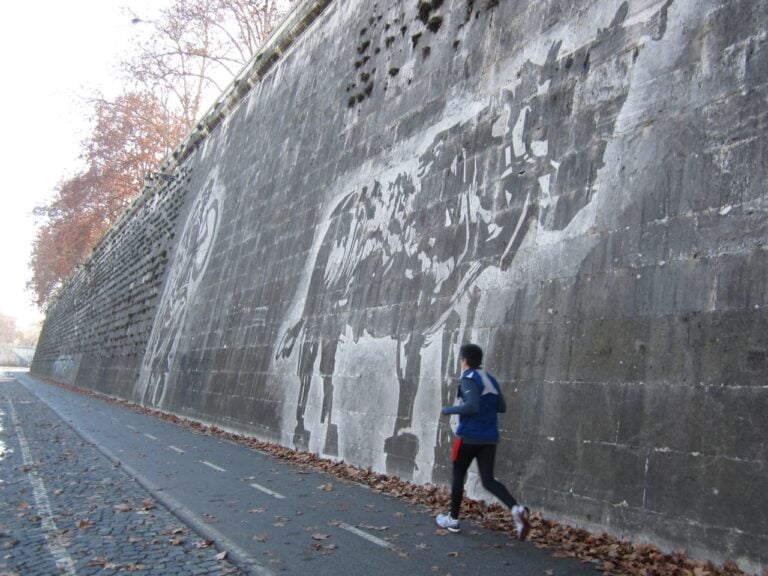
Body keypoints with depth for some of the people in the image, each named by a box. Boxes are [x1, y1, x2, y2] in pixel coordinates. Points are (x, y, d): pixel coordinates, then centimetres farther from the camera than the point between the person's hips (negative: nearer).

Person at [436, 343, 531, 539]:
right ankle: (516, 509, -16)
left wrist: (449, 409, -9)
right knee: (488, 480, 6)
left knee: (458, 476, 11)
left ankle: (453, 519, 22)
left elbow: (471, 406, -23)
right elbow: (502, 407, 15)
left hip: (469, 436, -6)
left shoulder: (469, 379, -11)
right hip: (489, 438, 6)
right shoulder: (490, 379, 12)